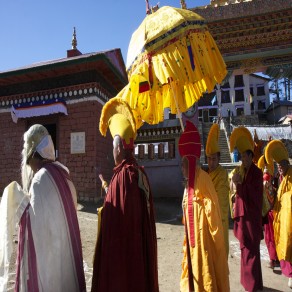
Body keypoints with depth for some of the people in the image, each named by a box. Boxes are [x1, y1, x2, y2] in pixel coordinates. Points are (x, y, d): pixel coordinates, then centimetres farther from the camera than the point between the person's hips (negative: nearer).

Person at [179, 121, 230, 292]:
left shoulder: (203, 179, -18)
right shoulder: (190, 184, 10)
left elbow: (212, 208, -20)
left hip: (205, 236, -9)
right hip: (193, 238, 9)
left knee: (207, 274, 4)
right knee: (194, 269, 19)